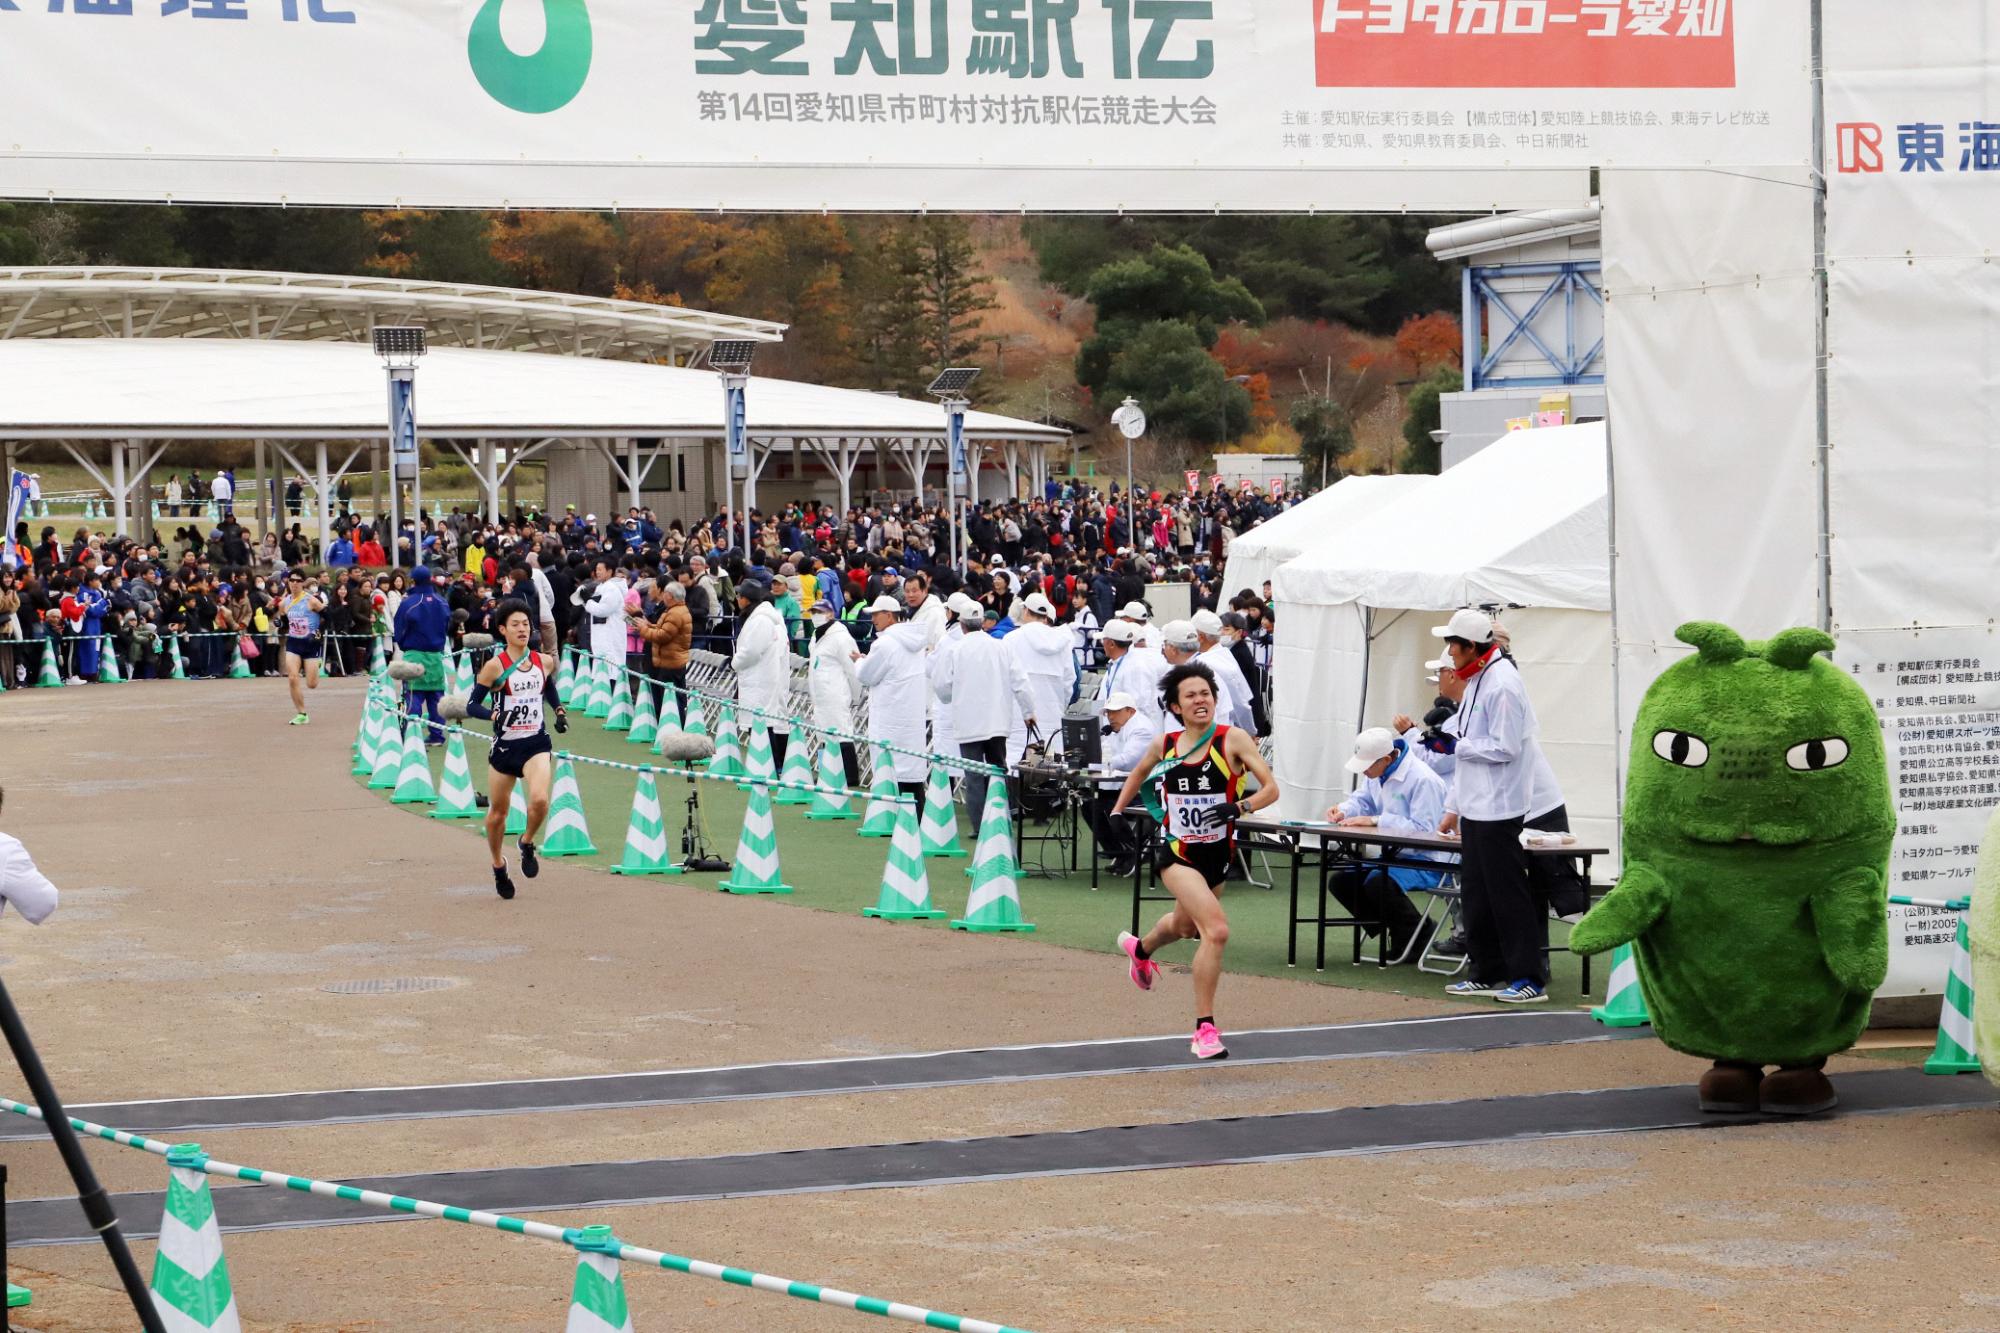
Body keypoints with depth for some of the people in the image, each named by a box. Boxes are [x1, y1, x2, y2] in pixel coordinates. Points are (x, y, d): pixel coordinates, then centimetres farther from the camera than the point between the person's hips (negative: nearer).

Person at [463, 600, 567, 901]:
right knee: (498, 812, 10)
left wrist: (560, 712, 6)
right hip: (505, 746, -1)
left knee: (540, 800, -23)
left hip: (537, 744, 1)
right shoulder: (495, 666, -9)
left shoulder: (544, 662, 3)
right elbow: (471, 706, -8)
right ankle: (498, 865, 36)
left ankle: (528, 843, 8)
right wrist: (493, 714, -26)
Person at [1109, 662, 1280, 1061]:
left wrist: (1239, 806, -31)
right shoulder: (1165, 745, -3)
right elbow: (1139, 775, 19)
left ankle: (1140, 949, 65)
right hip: (1178, 855, -2)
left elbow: (1271, 788, -16)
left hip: (1218, 855, 2)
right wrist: (1117, 811, 16)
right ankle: (1205, 1028, -13)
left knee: (1185, 926, 28)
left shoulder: (1232, 740, -10)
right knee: (1216, 930, -23)